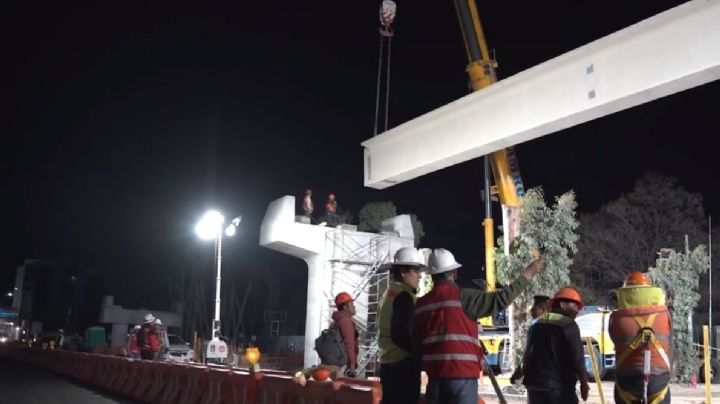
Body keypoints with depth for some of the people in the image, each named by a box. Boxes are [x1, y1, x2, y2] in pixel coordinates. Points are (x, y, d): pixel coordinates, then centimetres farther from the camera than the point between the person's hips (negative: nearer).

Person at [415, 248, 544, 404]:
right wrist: (527, 275, -1)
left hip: (435, 376, 5)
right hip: (462, 376, -5)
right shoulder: (461, 297, -6)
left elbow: (417, 340, 15)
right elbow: (499, 300, -9)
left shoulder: (421, 304, 11)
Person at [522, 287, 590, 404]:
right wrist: (584, 384, 0)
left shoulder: (536, 324, 14)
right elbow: (577, 359, -12)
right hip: (560, 387, -7)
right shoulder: (568, 325, -9)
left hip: (535, 385, 7)